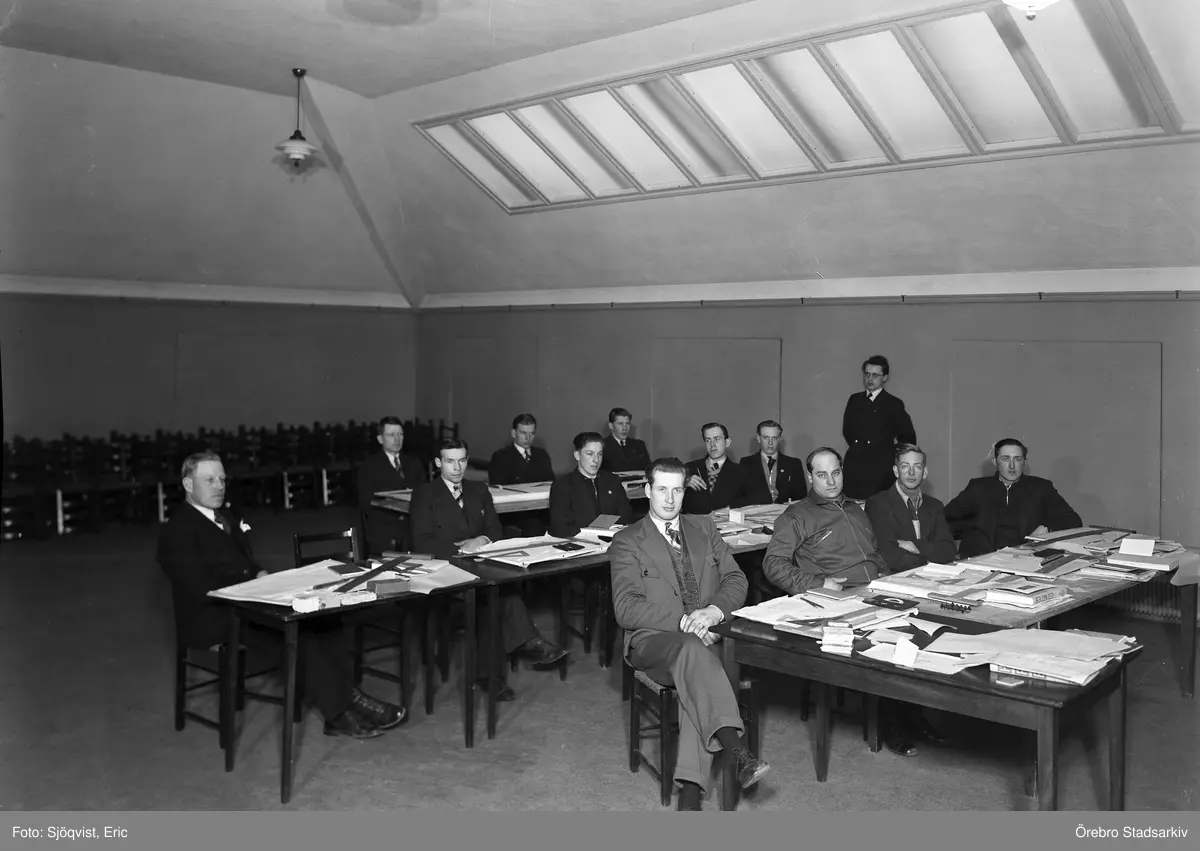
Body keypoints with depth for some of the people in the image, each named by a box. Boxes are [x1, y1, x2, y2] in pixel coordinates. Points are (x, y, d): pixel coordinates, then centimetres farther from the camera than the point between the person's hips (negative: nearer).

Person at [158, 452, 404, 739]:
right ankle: (340, 712, -18)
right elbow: (203, 589, -18)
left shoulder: (226, 516, 18)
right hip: (210, 618, -8)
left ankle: (346, 697, -20)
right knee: (301, 628, -26)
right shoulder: (177, 532, -9)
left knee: (322, 613, -16)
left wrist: (262, 576, -1)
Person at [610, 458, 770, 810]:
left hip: (706, 633, 3)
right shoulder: (626, 542, 7)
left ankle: (691, 784, -37)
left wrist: (714, 611, -10)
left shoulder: (704, 529, 20)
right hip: (652, 640, -3)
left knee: (697, 680, -33)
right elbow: (626, 609, -5)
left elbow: (736, 580, 13)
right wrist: (682, 622, -16)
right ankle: (738, 751, -49)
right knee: (691, 648, -37)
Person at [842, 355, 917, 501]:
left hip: (881, 468, -3)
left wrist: (895, 455, 7)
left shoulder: (893, 404, -1)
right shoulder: (854, 400, 11)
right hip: (854, 467, 3)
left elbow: (908, 438, 4)